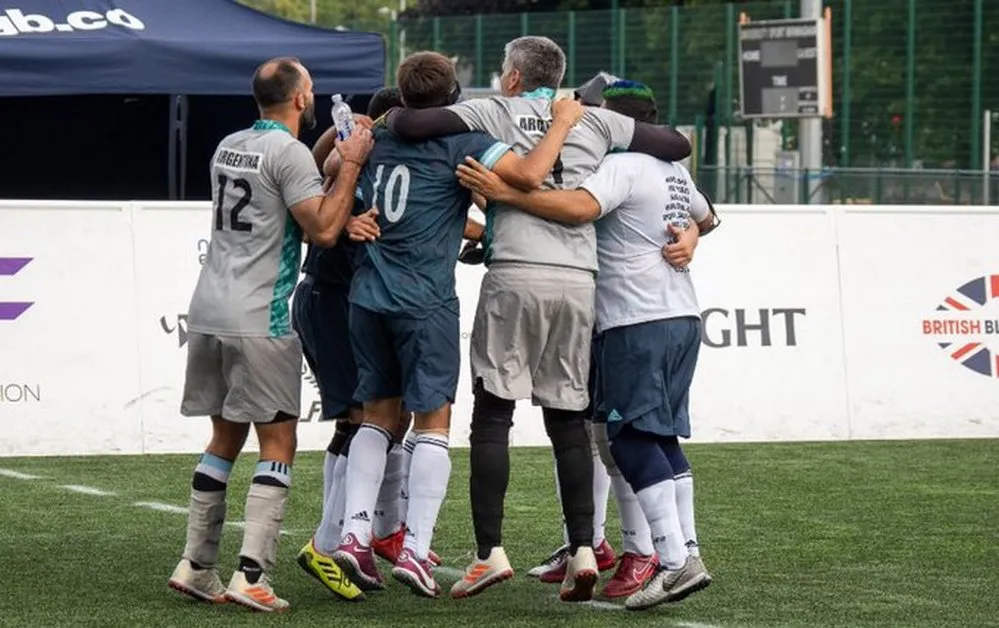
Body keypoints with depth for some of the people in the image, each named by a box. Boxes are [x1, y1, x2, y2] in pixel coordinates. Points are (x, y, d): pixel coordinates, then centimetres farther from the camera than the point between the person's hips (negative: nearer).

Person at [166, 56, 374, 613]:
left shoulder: (229, 147, 15)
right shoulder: (290, 153, -10)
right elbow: (323, 230, -13)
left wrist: (336, 153, 23)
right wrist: (351, 165, -5)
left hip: (208, 313, 8)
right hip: (258, 319, -8)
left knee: (226, 437, 16)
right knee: (278, 444, -3)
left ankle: (197, 567, 15)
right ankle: (252, 575, -11)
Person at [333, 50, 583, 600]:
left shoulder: (378, 140, 11)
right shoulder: (459, 141, -7)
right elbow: (529, 174, -20)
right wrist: (563, 122, -4)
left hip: (368, 296, 6)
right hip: (425, 300, -5)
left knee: (378, 413, 15)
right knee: (433, 422, 0)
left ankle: (354, 534, 4)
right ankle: (414, 551, -7)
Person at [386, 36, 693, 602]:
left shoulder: (492, 112, 8)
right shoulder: (595, 122, 17)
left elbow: (411, 126, -3)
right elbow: (678, 145, 23)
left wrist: (389, 115, 20)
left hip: (515, 278, -3)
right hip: (579, 280, 3)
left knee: (492, 416, 1)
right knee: (568, 419, 11)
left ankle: (491, 551, -5)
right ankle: (583, 550, 2)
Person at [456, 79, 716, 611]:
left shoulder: (621, 167, -11)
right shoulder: (674, 170, 17)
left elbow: (579, 208, -29)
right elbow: (705, 218, 35)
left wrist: (505, 193, -29)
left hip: (636, 321, -9)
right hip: (682, 314, 9)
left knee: (632, 438, -9)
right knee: (661, 437, 13)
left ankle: (674, 560, -17)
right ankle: (686, 549, 9)